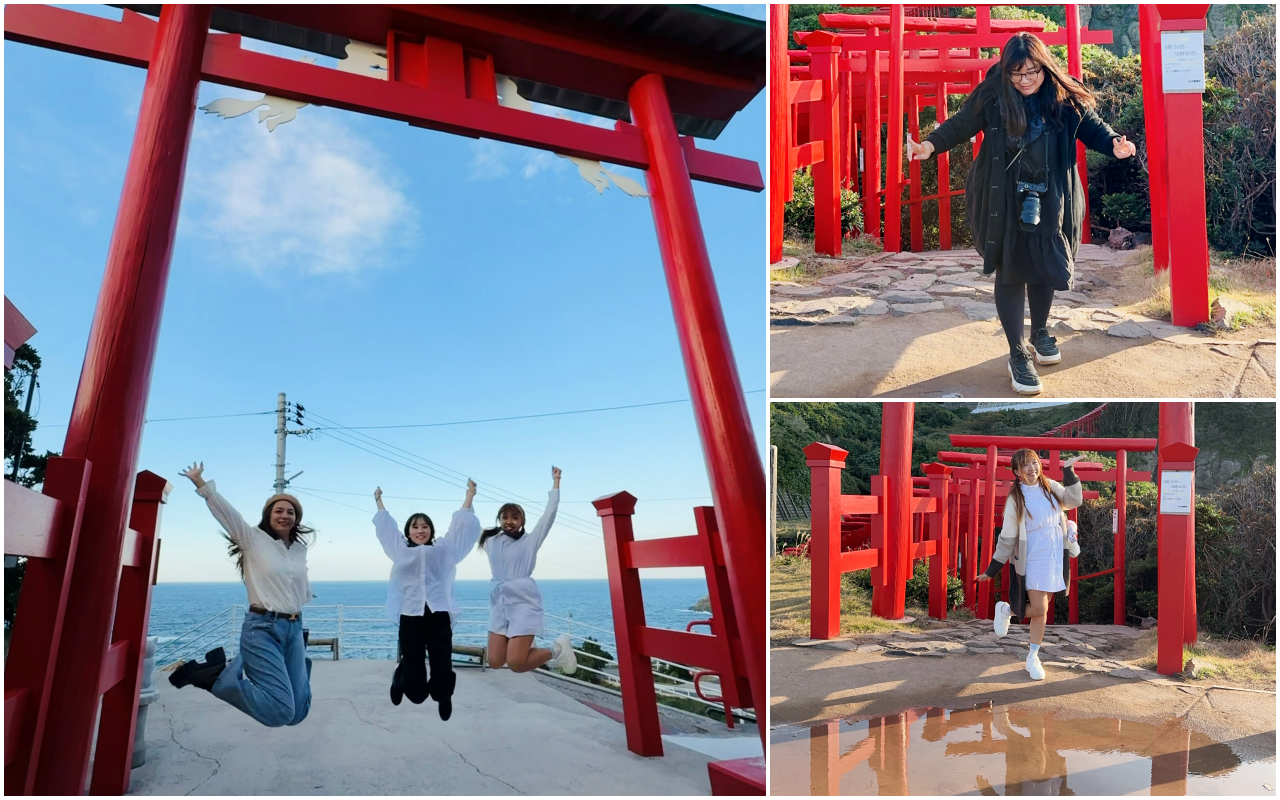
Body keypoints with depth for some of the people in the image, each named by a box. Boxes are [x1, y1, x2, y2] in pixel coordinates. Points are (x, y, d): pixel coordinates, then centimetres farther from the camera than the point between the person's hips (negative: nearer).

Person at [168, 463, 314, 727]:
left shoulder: (300, 548, 12)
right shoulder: (253, 538, -1)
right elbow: (223, 509, -10)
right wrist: (200, 482, -16)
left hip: (294, 629, 6)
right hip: (262, 629, -6)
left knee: (297, 713, 4)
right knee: (280, 712, -19)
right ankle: (217, 676, -1)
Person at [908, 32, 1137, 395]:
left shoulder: (1065, 98, -6)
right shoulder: (992, 94, -11)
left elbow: (1092, 127, 2)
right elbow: (961, 123, -5)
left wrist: (1115, 144, -18)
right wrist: (932, 144, -23)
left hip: (1049, 202, 2)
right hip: (1004, 203, -2)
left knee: (1044, 267, 16)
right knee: (1010, 273, 3)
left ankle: (1040, 332, 42)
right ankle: (1017, 355, 15)